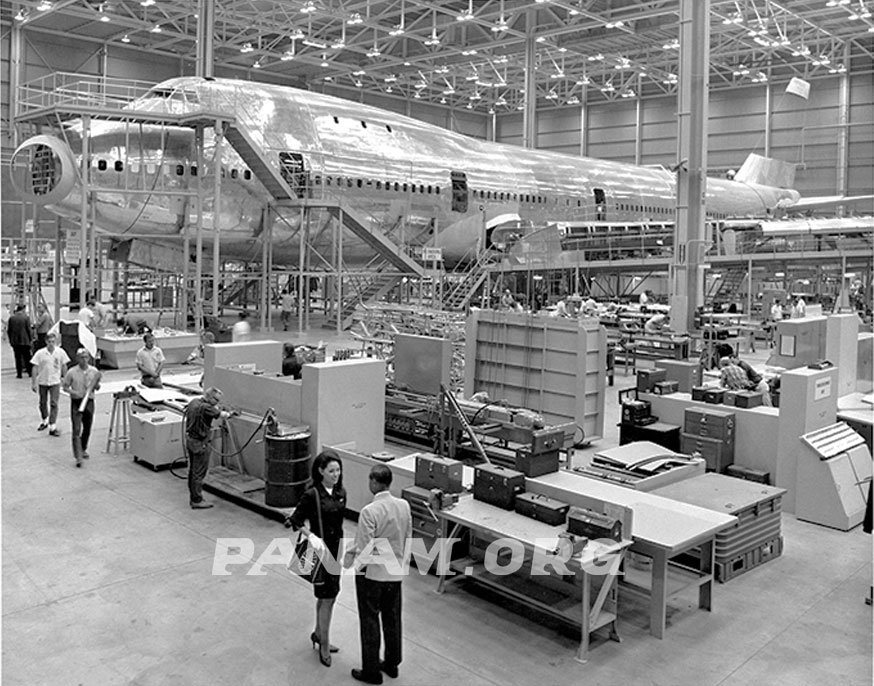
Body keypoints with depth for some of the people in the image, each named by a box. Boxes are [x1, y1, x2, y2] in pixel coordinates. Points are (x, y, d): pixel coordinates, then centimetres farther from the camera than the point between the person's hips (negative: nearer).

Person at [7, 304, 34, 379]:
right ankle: (29, 372, 13)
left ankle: (19, 374, 6)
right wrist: (31, 339, 3)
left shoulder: (11, 318, 0)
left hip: (15, 341, 2)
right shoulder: (26, 317, -9)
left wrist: (10, 340, 15)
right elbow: (29, 329, -7)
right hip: (25, 341, -2)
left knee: (18, 358, 7)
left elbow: (8, 330, 5)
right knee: (27, 357, 8)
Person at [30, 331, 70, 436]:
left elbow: (64, 366, 4)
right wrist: (33, 383, -7)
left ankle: (52, 427, -3)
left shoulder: (60, 352, -7)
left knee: (54, 404, -5)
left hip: (55, 382, -1)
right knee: (43, 403, 16)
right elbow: (35, 368, -6)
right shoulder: (40, 353, -10)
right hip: (42, 382, 1)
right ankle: (44, 421, 39)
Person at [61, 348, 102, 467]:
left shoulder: (94, 371, 2)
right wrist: (75, 393, -17)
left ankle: (83, 449, 36)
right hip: (76, 402, -3)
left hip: (89, 401, 3)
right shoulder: (72, 372, -7)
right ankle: (78, 456, -11)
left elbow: (97, 387, 12)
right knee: (76, 429, -9)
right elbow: (65, 387, 0)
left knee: (87, 428, 13)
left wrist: (96, 384, -11)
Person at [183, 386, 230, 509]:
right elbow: (223, 415, -23)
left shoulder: (194, 402, 4)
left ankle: (193, 497, 28)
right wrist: (227, 413, 1)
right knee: (199, 473, 0)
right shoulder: (205, 408, -23)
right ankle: (197, 501, 6)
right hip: (200, 443, -9)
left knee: (192, 470, 18)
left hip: (190, 439, 9)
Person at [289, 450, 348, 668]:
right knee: (328, 597, -3)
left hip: (335, 548, 7)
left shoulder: (341, 492, 1)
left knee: (325, 596, 19)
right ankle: (324, 645, 12)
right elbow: (296, 520, -11)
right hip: (320, 549, -7)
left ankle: (318, 633, 37)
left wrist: (341, 546, 16)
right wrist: (311, 536, -22)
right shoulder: (311, 495, -18)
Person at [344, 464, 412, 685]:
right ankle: (392, 664, 35)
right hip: (395, 573, 6)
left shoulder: (369, 511, -24)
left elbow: (365, 548, -21)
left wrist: (354, 560, -2)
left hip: (371, 574, -5)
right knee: (392, 618, 20)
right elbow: (408, 538, 4)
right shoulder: (404, 506, -6)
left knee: (369, 621, 10)